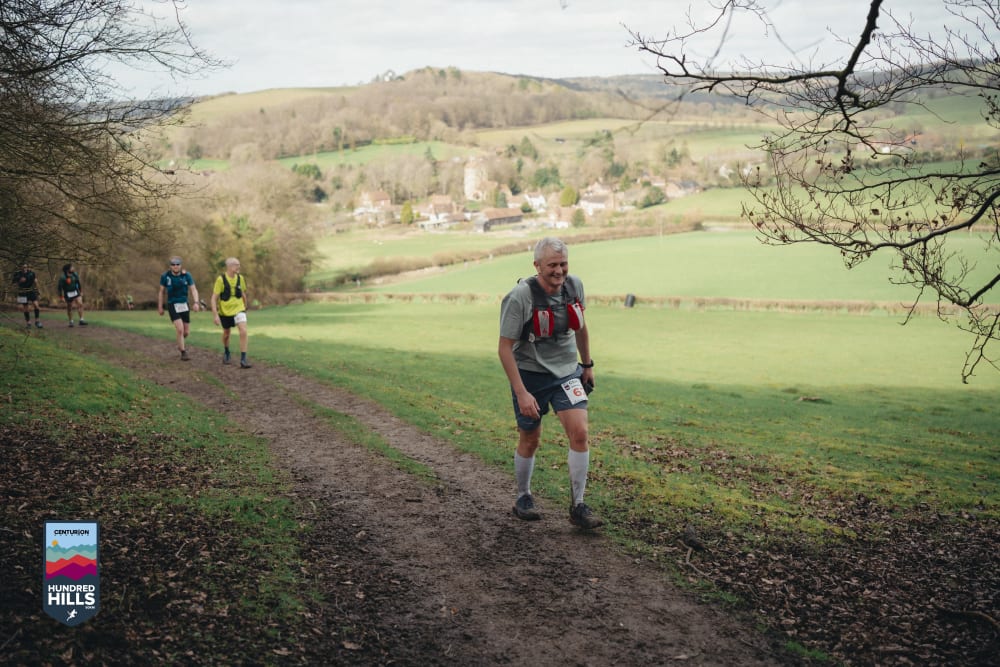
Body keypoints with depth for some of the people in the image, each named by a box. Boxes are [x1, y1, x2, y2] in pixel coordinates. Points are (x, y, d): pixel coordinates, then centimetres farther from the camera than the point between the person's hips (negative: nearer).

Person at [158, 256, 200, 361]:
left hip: (184, 305, 3)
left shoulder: (186, 275, -6)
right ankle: (183, 353, -4)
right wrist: (160, 307, 9)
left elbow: (194, 290, -7)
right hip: (172, 306, -3)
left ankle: (180, 343, 44)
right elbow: (161, 291, 6)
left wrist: (196, 303, -24)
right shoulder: (165, 276, -8)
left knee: (186, 332, 9)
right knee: (180, 329, -18)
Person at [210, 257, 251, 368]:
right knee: (226, 334, 17)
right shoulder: (221, 280, -14)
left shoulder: (240, 278, -2)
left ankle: (243, 359, -15)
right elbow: (214, 298, -13)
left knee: (243, 331, -18)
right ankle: (226, 353, 45)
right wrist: (216, 315, -19)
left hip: (238, 309, 1)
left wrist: (245, 308, 22)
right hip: (225, 311, -1)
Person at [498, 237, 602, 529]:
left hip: (567, 372, 4)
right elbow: (505, 348, -19)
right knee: (530, 440, 9)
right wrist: (521, 393, -23)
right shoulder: (520, 297, -22)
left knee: (579, 433, -11)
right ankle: (523, 498, 33)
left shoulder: (574, 285, -5)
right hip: (530, 374, -3)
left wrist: (587, 365, 19)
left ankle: (578, 507, -1)